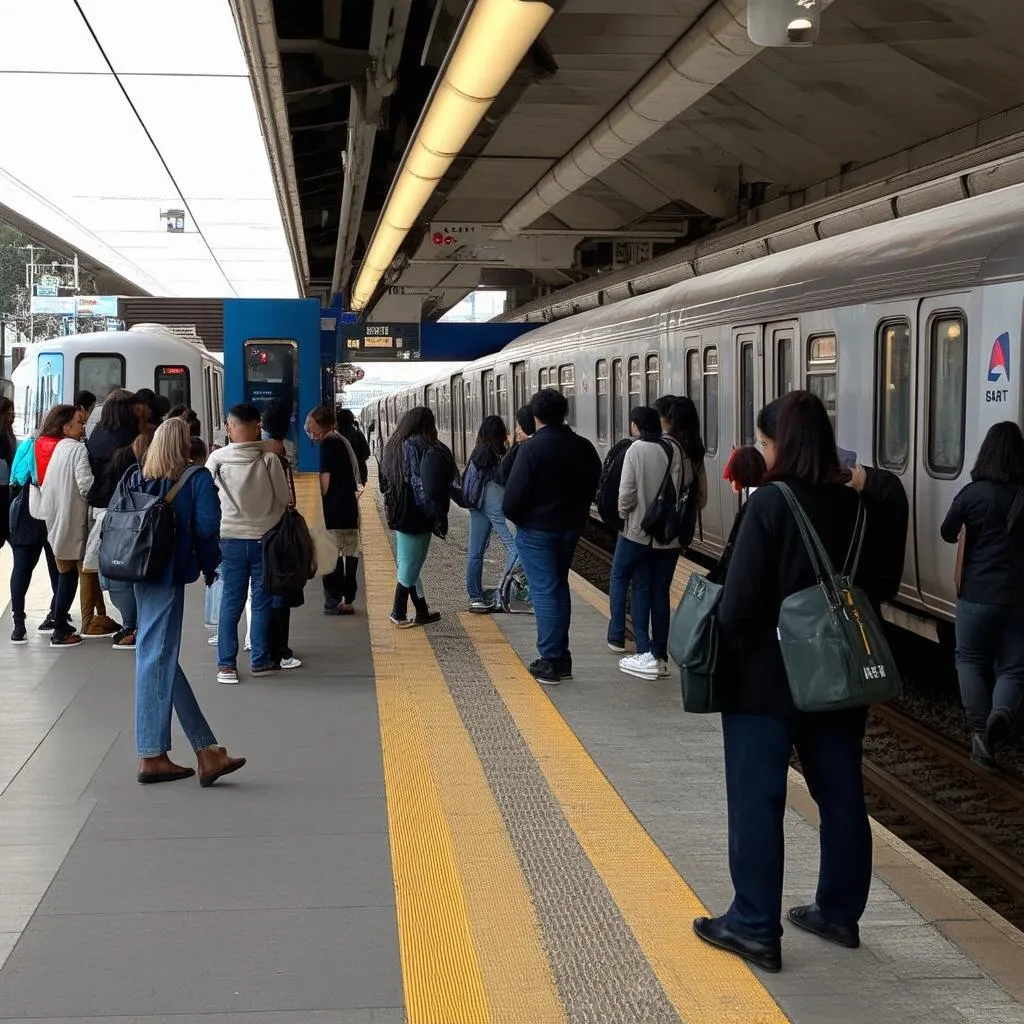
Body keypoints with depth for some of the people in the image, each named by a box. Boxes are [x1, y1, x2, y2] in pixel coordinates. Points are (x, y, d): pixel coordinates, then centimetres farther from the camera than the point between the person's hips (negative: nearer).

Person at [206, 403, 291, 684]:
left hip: (231, 539, 1)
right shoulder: (269, 460, -13)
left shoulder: (217, 458, -8)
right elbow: (285, 498, -5)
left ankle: (226, 664, 7)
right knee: (262, 600, 8)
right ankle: (261, 661, 14)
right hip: (265, 538, -1)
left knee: (231, 601, 8)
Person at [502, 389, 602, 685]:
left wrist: (515, 516, 0)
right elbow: (593, 486, 7)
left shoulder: (532, 448, -19)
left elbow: (513, 496, -20)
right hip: (570, 528, 6)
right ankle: (561, 657, 22)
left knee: (544, 592, -1)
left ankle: (550, 661, 0)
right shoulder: (584, 447, 0)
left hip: (536, 530, -6)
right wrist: (576, 517, 15)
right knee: (559, 588, 18)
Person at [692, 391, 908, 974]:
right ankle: (840, 912, 27)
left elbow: (740, 601, -18)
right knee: (841, 794, 15)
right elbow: (881, 586, 8)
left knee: (757, 801, 2)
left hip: (766, 679, -6)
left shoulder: (772, 503, -17)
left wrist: (728, 651, -2)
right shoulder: (861, 503, -1)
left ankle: (755, 928, 6)